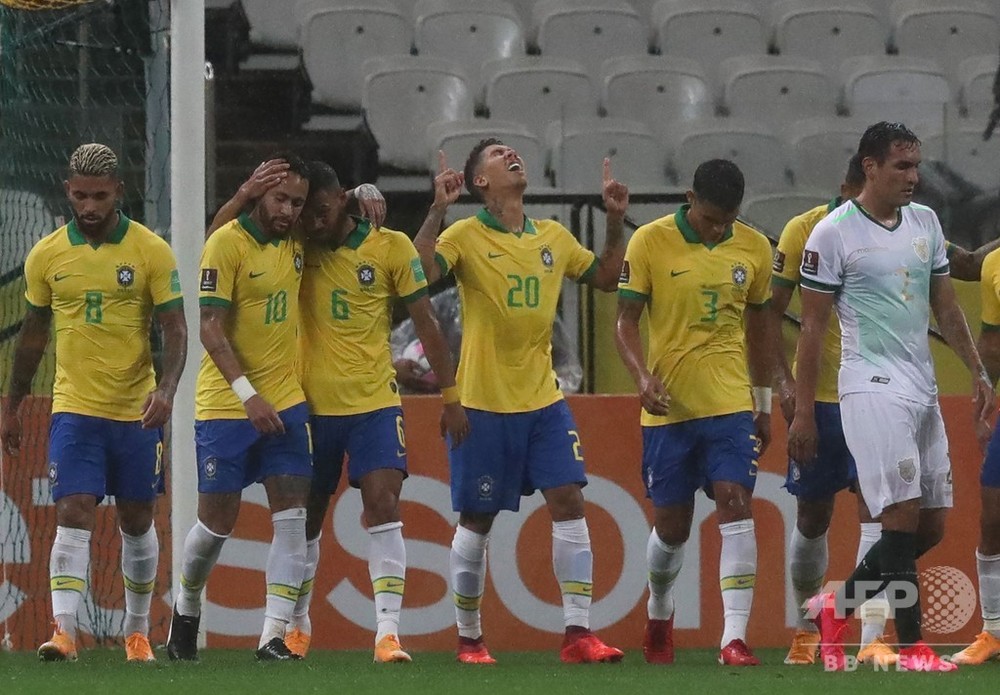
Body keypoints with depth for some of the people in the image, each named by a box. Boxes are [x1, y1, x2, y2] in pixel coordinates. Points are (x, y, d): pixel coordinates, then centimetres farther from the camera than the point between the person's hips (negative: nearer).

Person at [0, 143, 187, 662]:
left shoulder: (151, 252, -5)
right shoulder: (46, 256, 2)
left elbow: (175, 330, -6)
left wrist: (166, 388, -23)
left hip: (136, 412, 0)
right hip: (74, 409, 0)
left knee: (137, 522, 10)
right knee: (72, 516, -13)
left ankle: (137, 630, 25)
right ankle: (63, 631, -20)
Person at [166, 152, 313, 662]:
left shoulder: (295, 244, 7)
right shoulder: (226, 243, -11)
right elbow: (211, 328, -16)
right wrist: (247, 394, -25)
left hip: (285, 401, 5)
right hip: (225, 404, -5)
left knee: (291, 515, -7)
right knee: (217, 520, 2)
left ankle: (274, 636, -8)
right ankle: (186, 608, 29)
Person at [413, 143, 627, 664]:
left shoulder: (554, 237, 10)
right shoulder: (466, 237, -6)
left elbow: (605, 278, 21)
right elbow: (420, 273, -23)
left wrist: (615, 222, 9)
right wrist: (438, 209, -29)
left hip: (543, 399, 4)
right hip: (484, 402, -4)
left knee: (569, 503, -7)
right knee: (477, 520, 3)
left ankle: (577, 634, -6)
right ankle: (468, 637, 16)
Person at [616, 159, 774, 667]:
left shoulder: (754, 248, 4)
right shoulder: (650, 243, -6)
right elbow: (625, 323, -4)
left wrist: (764, 404, 18)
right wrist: (643, 376, -21)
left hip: (730, 403, 1)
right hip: (668, 406, -1)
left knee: (735, 505, -15)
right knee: (672, 524, 8)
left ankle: (735, 636, -19)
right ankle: (659, 613, 38)